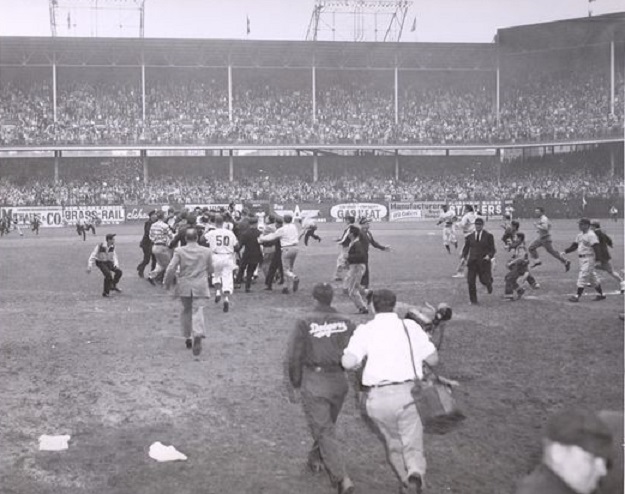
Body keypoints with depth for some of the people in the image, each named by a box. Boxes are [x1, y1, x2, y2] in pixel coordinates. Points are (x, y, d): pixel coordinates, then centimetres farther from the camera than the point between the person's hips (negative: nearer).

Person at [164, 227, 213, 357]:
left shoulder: (179, 251, -5)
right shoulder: (206, 251, -2)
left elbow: (171, 269, -9)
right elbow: (210, 269, 8)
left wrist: (168, 283, 5)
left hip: (184, 286, 1)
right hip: (201, 287, -1)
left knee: (186, 310, 19)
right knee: (198, 311, -5)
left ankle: (188, 338, 25)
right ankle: (198, 336, -28)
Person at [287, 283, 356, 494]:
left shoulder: (305, 323, -10)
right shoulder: (346, 323, 0)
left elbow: (293, 356, -8)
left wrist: (296, 382, 6)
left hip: (314, 383, -4)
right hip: (338, 382, 4)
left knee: (324, 431, -1)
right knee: (327, 424, 25)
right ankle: (315, 459, 46)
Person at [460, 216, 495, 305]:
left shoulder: (488, 236, 1)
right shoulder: (470, 236, 7)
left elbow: (492, 249, 2)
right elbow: (466, 248, 12)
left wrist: (489, 256, -17)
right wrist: (464, 256, -5)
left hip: (484, 262, -2)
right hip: (472, 262, 2)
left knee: (484, 280, -2)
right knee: (471, 281, -5)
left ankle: (489, 282, 37)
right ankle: (473, 300, 7)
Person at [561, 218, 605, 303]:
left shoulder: (591, 235, -14)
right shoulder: (580, 235, 13)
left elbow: (596, 247, -22)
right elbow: (574, 245, 18)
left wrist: (598, 257, -30)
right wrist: (565, 252, 10)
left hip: (588, 258, -9)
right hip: (581, 258, 9)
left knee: (583, 276, -9)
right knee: (592, 277, 15)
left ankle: (577, 296, -9)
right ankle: (600, 294, 24)